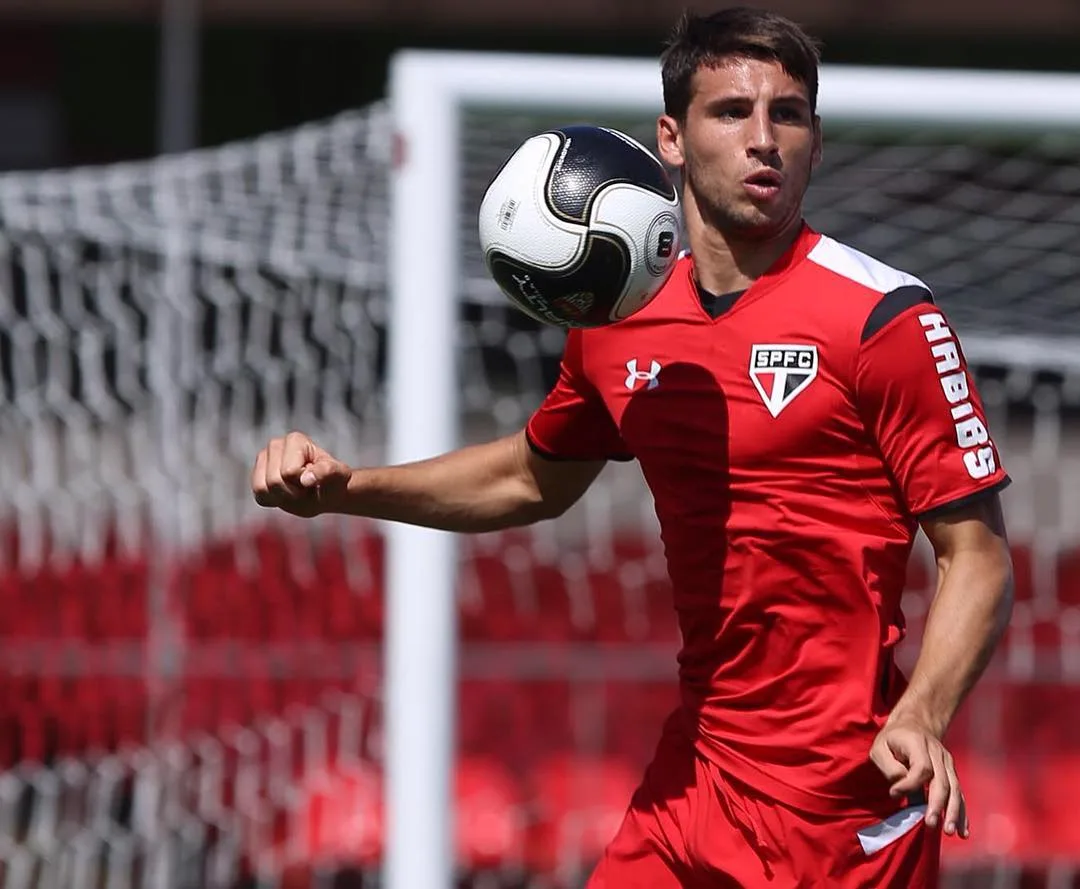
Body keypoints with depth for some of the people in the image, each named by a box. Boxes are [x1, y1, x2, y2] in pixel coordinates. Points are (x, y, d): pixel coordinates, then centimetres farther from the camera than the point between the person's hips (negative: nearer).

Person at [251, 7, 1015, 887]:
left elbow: (978, 557, -11)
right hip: (692, 779, 6)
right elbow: (533, 478, 26)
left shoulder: (885, 318, -11)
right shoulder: (620, 325, 6)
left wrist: (921, 721, -28)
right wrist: (342, 485, 14)